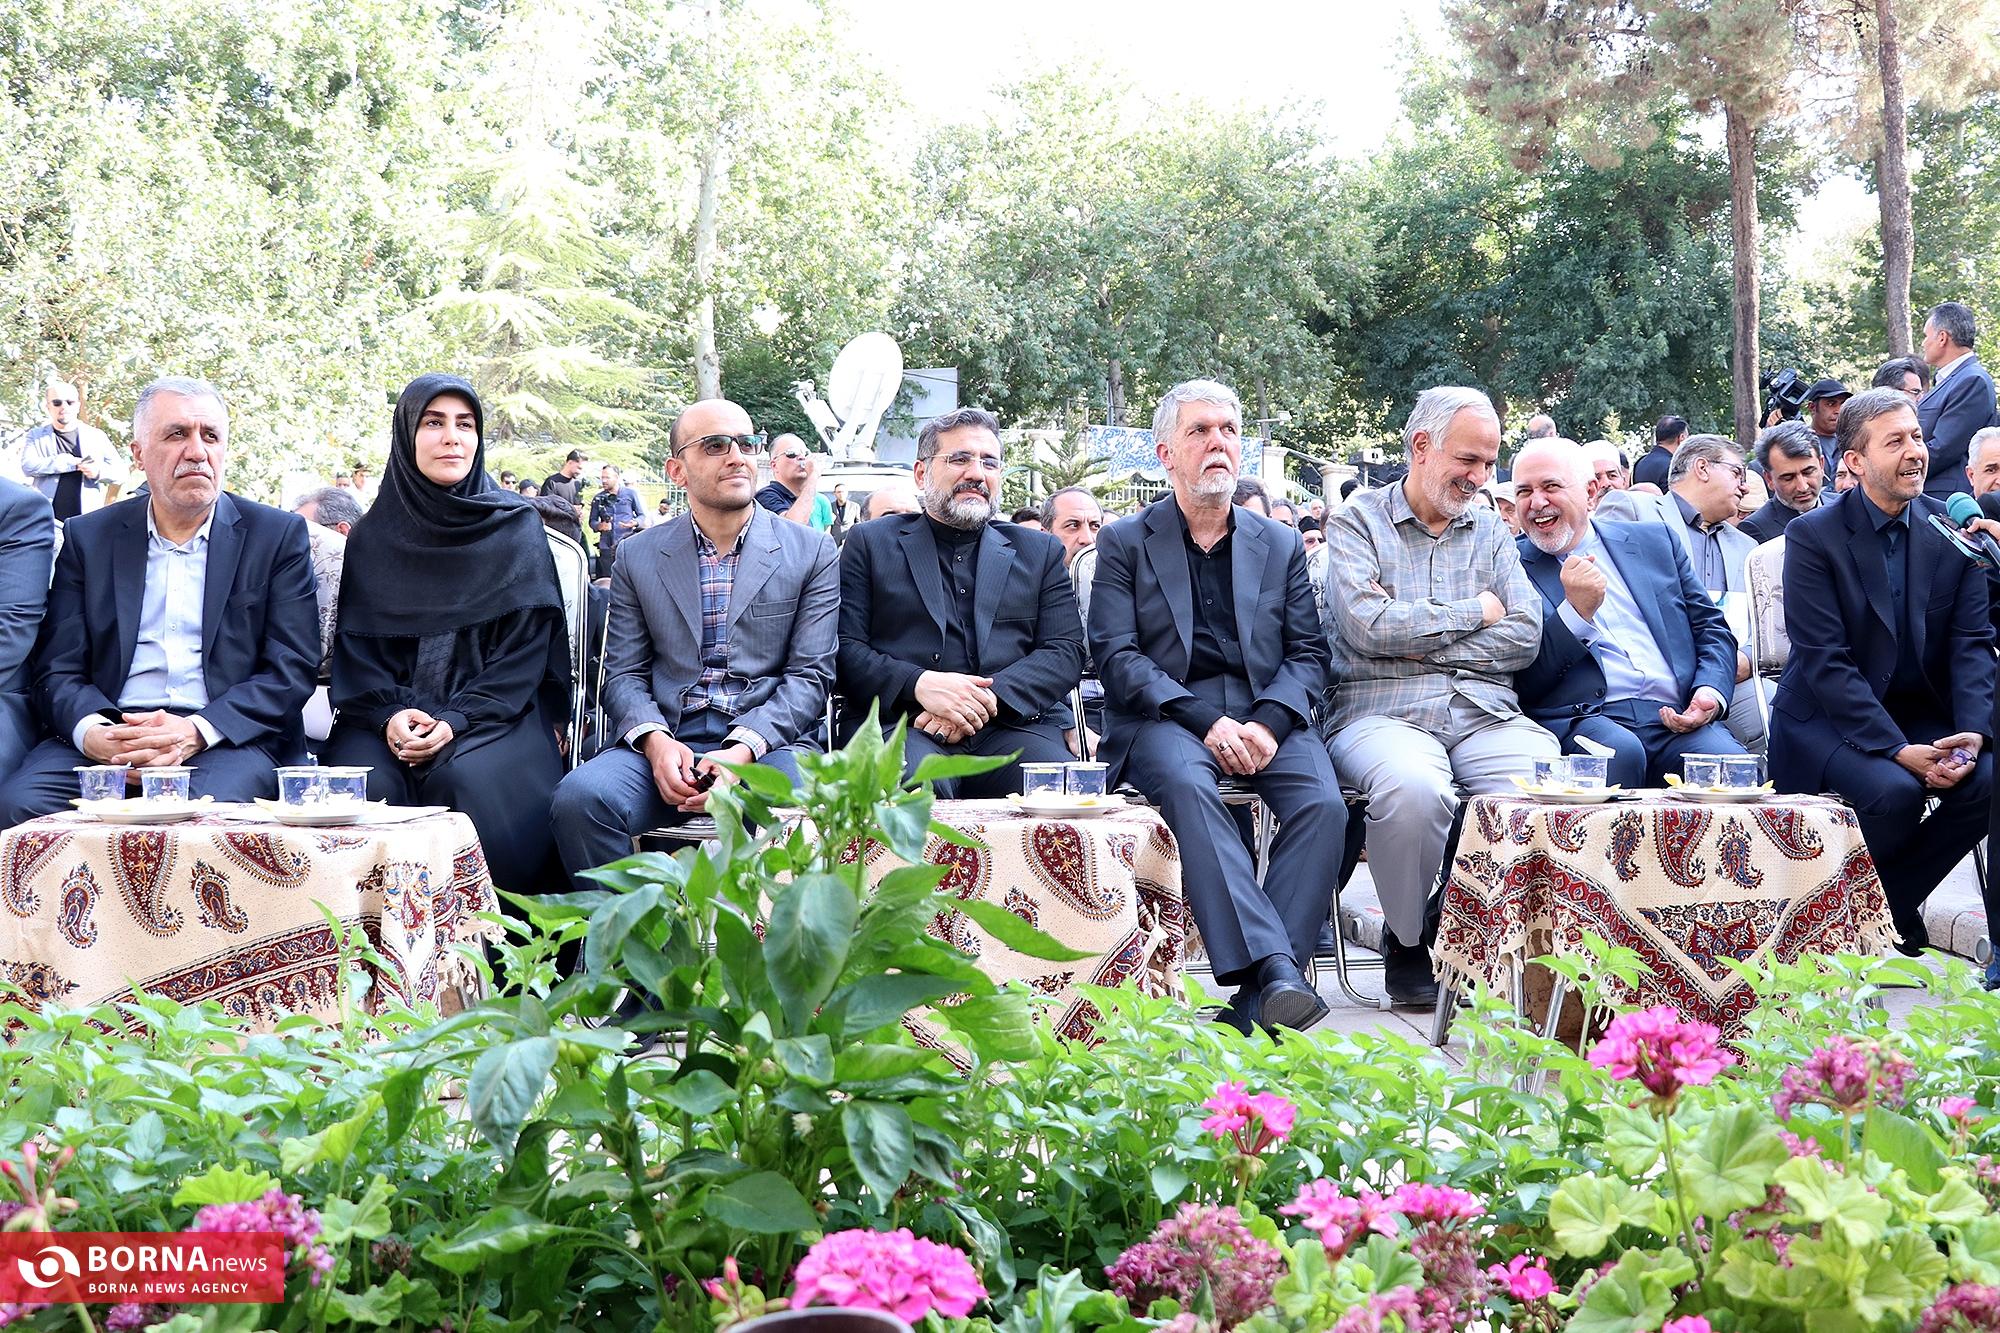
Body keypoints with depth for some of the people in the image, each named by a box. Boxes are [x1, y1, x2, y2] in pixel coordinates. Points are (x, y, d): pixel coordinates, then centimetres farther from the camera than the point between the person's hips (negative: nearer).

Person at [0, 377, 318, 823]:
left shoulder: (279, 535, 10)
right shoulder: (87, 537, 15)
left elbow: (292, 669, 2)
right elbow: (58, 670, 9)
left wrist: (197, 731, -15)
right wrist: (91, 733, -15)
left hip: (228, 740, -2)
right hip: (108, 733, 3)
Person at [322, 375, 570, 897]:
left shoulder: (516, 527, 6)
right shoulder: (372, 537, 11)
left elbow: (525, 644, -1)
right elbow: (356, 644, 7)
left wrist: (458, 721, -15)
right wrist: (389, 715, -14)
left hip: (493, 713, -2)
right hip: (388, 711, 2)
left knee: (466, 777, -35)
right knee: (367, 783, -31)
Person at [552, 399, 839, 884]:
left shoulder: (813, 552, 10)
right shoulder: (639, 557, 15)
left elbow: (811, 675, 3)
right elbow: (624, 674, 11)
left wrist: (742, 748, -14)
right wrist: (654, 740, -11)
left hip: (769, 742, -1)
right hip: (664, 741, 2)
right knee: (580, 797, -30)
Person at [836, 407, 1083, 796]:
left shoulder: (1039, 552, 22)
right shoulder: (870, 543, 17)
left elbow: (1066, 652, 10)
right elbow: (844, 649, 6)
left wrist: (986, 698, -9)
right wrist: (918, 684, -14)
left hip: (1012, 724, 2)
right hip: (901, 719, -2)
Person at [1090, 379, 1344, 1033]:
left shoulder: (1281, 543, 19)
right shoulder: (1124, 543, 10)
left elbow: (1308, 653, 11)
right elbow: (1115, 655, -1)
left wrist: (1269, 721, -11)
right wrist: (1206, 722, -15)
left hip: (1264, 715, 3)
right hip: (1164, 717, -2)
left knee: (1323, 803, -29)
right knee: (1187, 786, -37)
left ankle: (1258, 1000, -33)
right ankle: (1275, 970, -46)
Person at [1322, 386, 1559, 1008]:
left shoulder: (1490, 532, 22)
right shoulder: (1357, 522, 9)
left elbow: (1525, 636, 7)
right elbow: (1366, 627, -9)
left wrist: (1420, 641, -4)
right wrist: (1475, 613, 2)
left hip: (1485, 711, 3)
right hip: (1383, 711, -3)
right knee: (1413, 788, -38)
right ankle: (1408, 944, -13)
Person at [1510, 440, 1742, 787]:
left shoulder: (1654, 542, 21)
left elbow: (1713, 629, 20)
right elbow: (1520, 684, 2)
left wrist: (1711, 692, -1)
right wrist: (1576, 610, -10)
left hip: (1675, 719, 2)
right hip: (1580, 718, -2)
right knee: (1619, 752, -37)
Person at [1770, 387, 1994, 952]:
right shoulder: (1814, 535, -11)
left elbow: (1971, 643, 0)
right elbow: (1825, 660, -16)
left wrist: (1972, 732, -18)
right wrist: (1897, 749, -25)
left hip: (1922, 711, 5)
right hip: (1829, 714, -5)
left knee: (1987, 779, -22)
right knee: (1895, 791, -32)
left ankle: (1891, 902, -1)